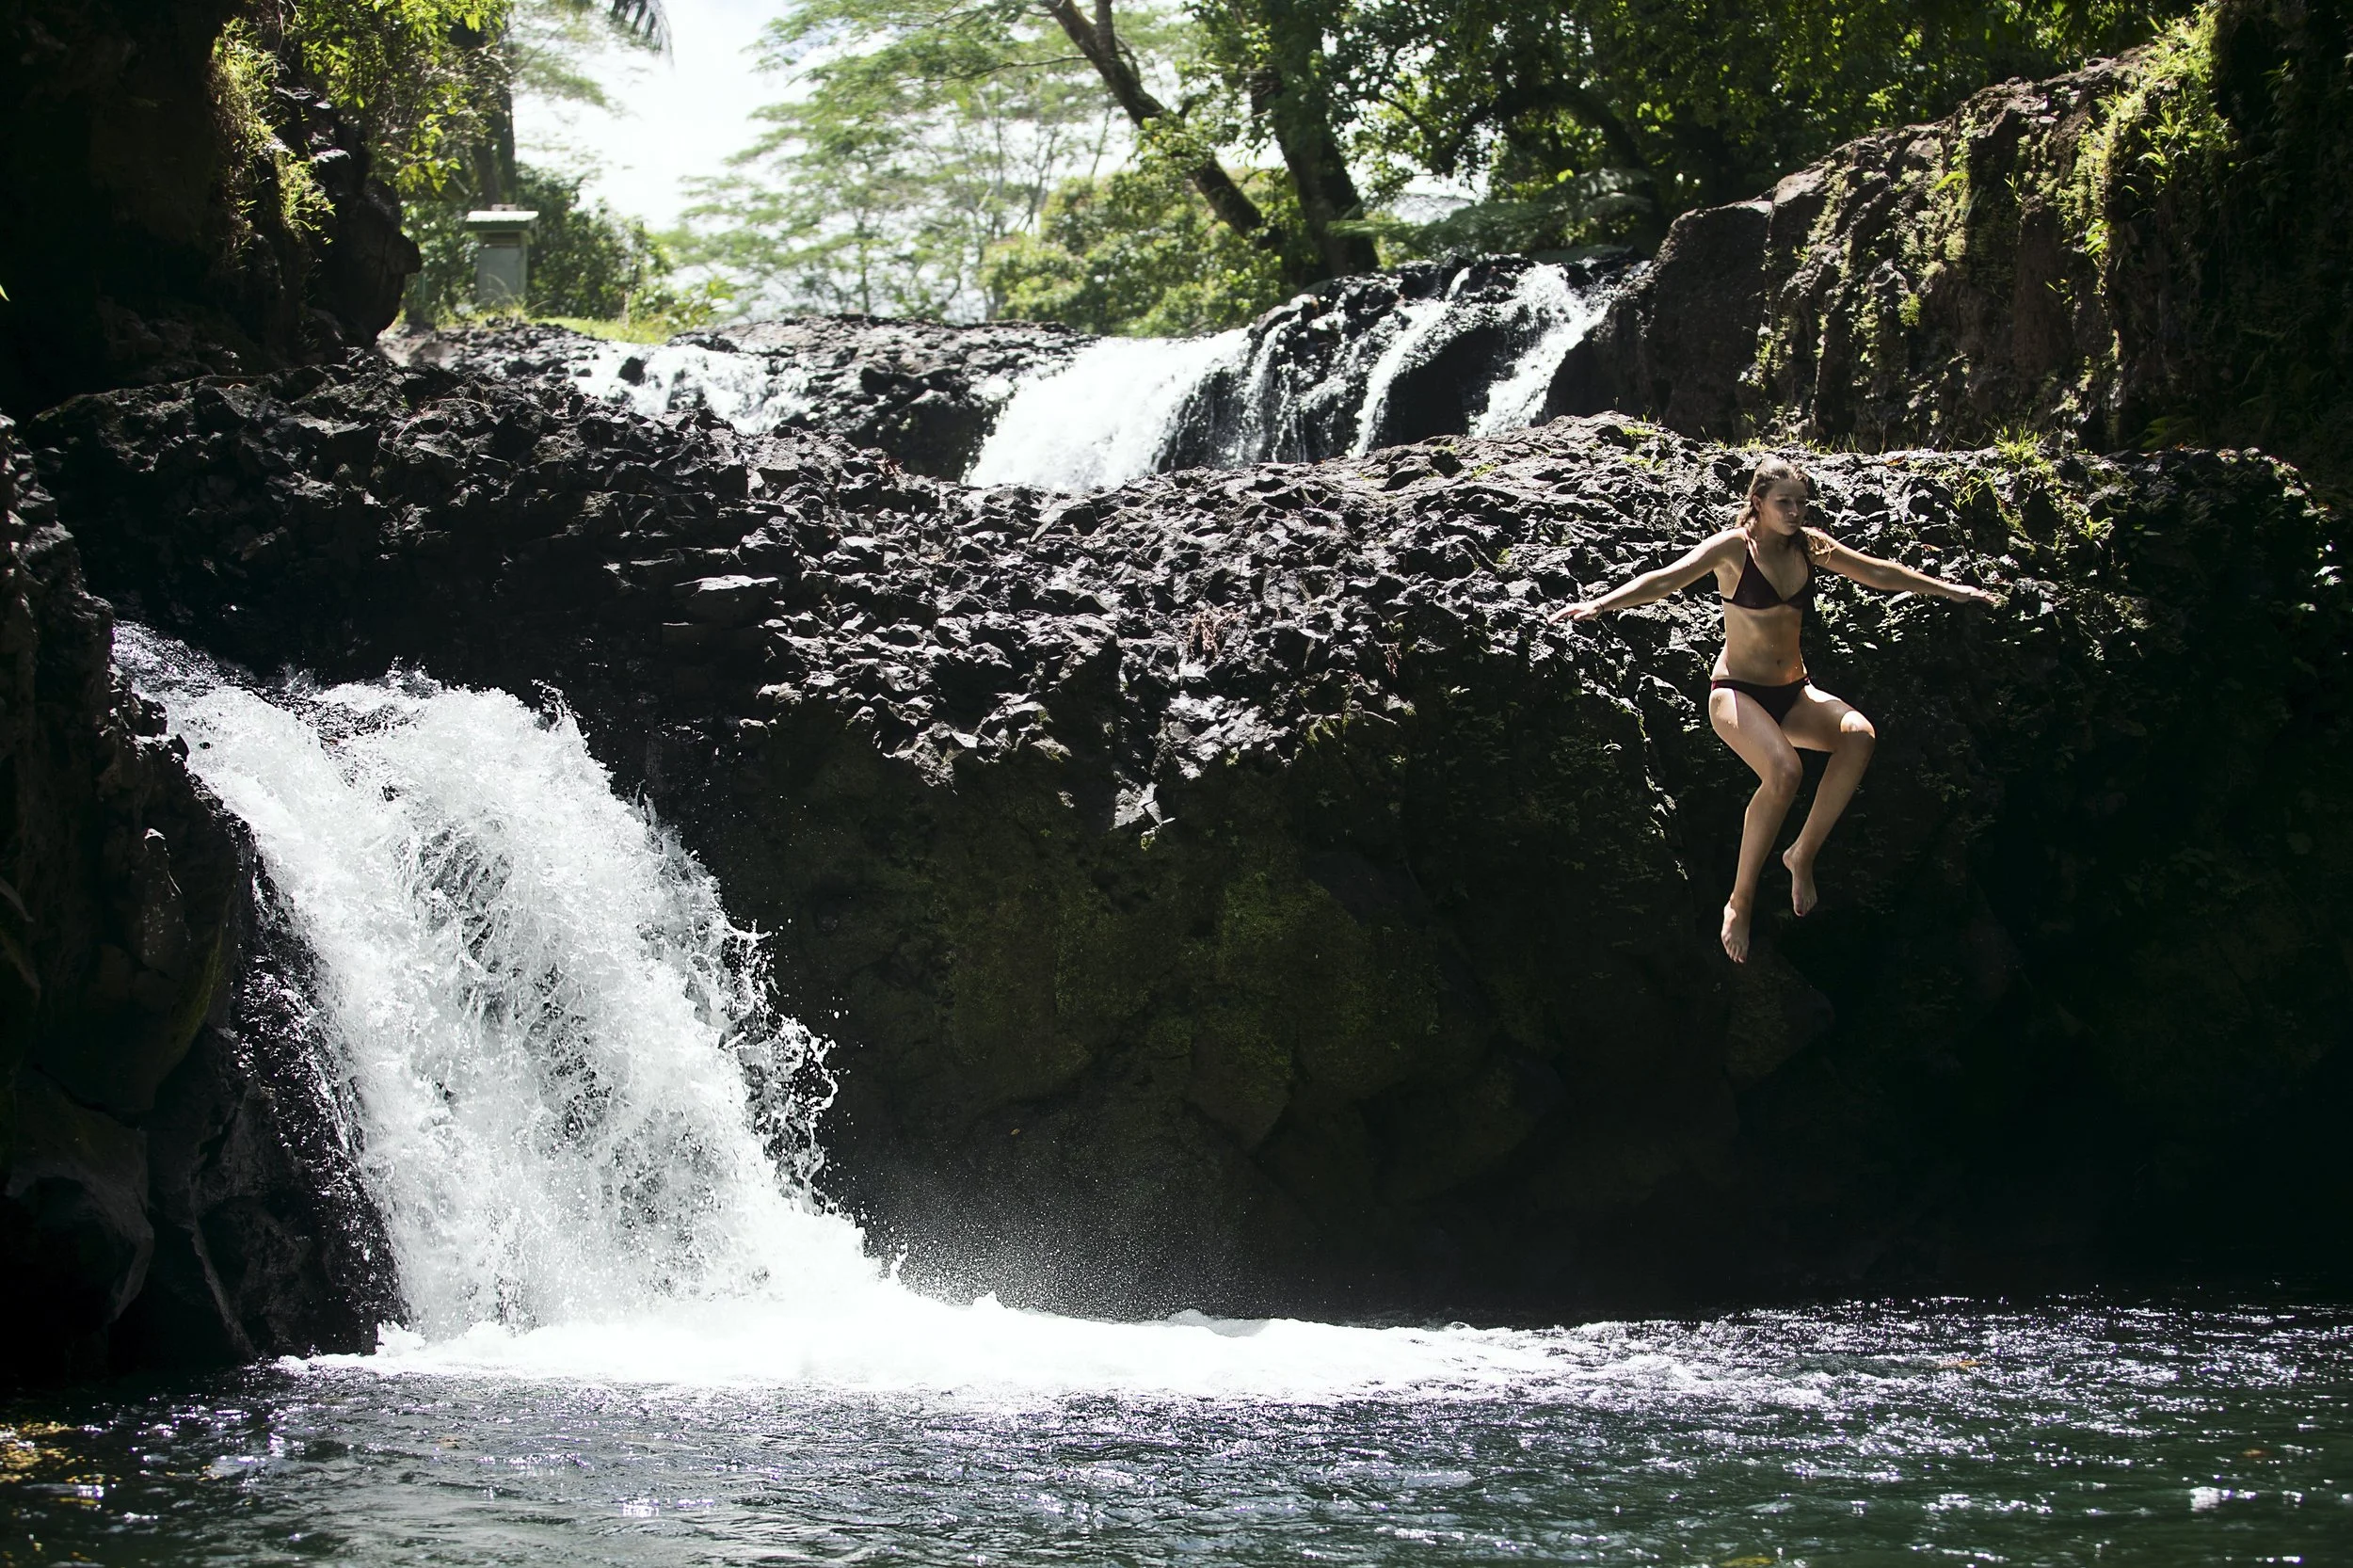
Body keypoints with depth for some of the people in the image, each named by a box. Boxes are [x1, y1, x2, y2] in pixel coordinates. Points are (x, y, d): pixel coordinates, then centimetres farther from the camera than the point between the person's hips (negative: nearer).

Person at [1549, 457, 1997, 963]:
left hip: (1793, 693, 6)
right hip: (1738, 692, -6)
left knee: (1860, 736, -27)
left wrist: (1948, 589, 25)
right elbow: (1667, 579, -22)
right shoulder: (1733, 548, -10)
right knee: (1785, 771, -34)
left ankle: (1803, 853, -13)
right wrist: (1599, 603, -37)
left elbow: (1878, 573, 18)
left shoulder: (1809, 546, 6)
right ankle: (1741, 900, -19)